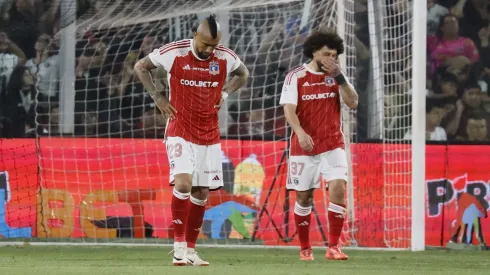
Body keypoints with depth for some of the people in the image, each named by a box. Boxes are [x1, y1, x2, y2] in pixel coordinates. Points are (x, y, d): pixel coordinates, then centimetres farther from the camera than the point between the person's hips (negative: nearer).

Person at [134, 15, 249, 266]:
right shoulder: (173, 53, -12)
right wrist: (157, 97, -4)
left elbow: (243, 74, 19)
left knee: (202, 193, 5)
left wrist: (224, 93, 4)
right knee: (183, 183, -21)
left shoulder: (225, 57, -4)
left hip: (209, 136, 4)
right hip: (180, 132, -4)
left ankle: (190, 250, 14)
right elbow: (140, 67, 3)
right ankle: (179, 246, -15)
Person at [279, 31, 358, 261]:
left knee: (338, 188, -16)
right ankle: (305, 249, 19)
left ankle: (333, 246, -12)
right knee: (303, 197, 5)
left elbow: (353, 103, -5)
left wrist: (339, 77, -16)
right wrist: (300, 132, -29)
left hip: (333, 144, 1)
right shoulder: (296, 77, -3)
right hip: (304, 146, -1)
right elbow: (289, 109, -12)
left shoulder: (336, 76, 6)